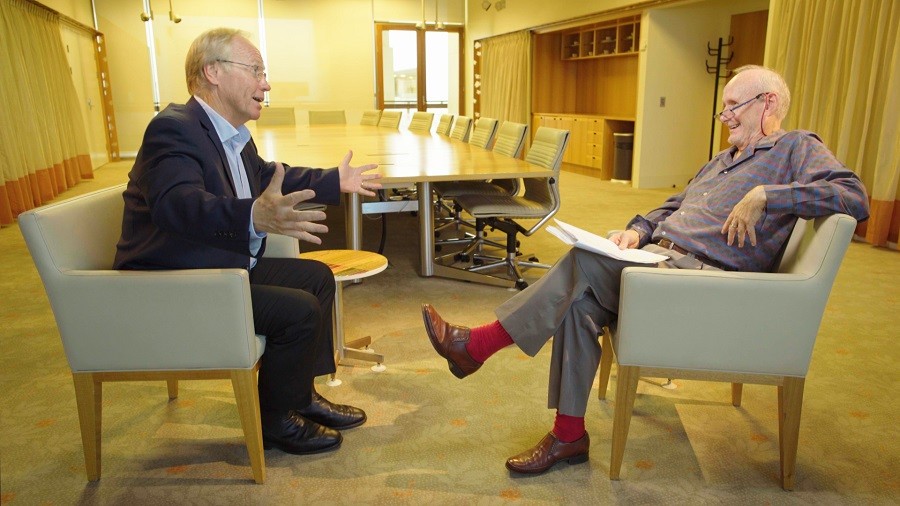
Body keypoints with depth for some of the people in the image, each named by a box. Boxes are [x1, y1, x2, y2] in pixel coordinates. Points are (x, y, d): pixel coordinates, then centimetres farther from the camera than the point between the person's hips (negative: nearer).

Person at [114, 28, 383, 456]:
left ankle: (300, 394, 19)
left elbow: (269, 176, 25)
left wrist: (334, 181, 22)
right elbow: (175, 203, -40)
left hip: (224, 268, 10)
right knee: (299, 310, -19)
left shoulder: (232, 133, 7)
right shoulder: (174, 129, -22)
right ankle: (276, 421, 5)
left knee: (317, 277, 9)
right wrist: (255, 216, -57)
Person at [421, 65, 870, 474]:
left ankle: (476, 345, -19)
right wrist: (638, 230, 8)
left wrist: (764, 195, -19)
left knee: (584, 262, -27)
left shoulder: (797, 147, 5)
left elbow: (854, 197, -10)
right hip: (658, 254, 8)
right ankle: (569, 436, -11)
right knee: (580, 304, -19)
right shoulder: (721, 160, 29)